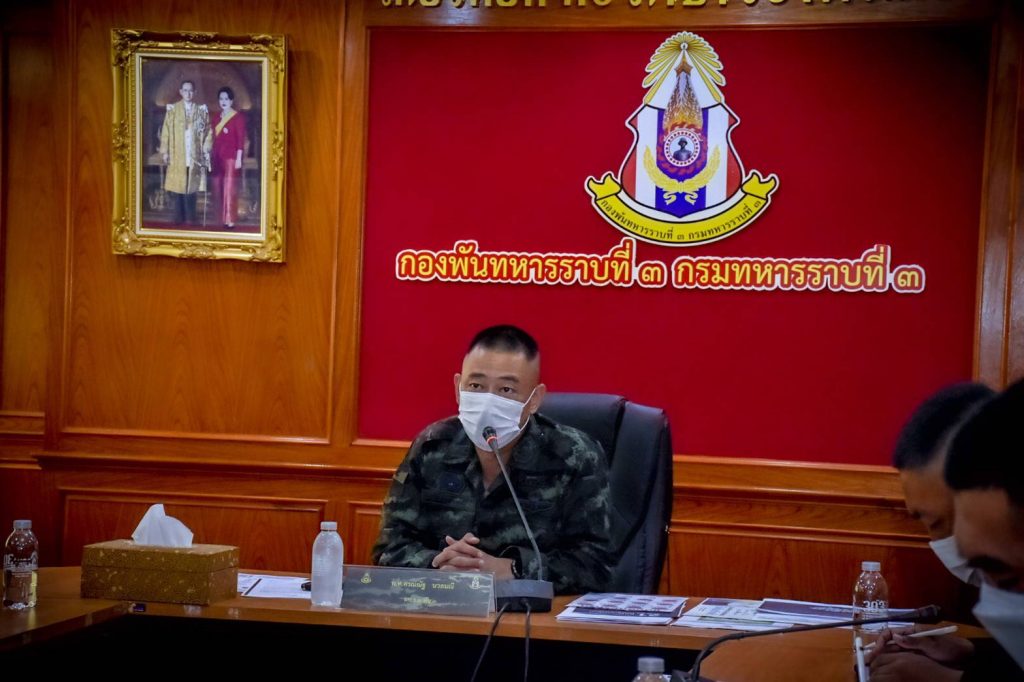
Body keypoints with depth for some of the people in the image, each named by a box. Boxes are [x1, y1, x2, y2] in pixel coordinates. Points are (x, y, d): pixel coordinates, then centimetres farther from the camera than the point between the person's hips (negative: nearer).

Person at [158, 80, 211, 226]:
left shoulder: (201, 110, 6)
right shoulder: (172, 109, 3)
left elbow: (207, 131, 6)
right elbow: (166, 131, 1)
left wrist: (206, 150, -3)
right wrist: (165, 151, -5)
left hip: (194, 155, 1)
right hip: (177, 155, -1)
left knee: (191, 185, 0)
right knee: (177, 186, -2)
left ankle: (190, 218, 6)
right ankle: (179, 218, 4)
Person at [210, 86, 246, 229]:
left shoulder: (238, 117, -4)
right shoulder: (217, 116, 13)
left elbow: (241, 139, -8)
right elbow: (215, 138, 14)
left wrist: (239, 158, -13)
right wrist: (211, 156, 11)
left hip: (230, 157, -6)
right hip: (217, 157, 6)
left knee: (229, 188, -7)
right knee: (218, 188, 7)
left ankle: (230, 221, -5)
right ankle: (221, 219, 13)